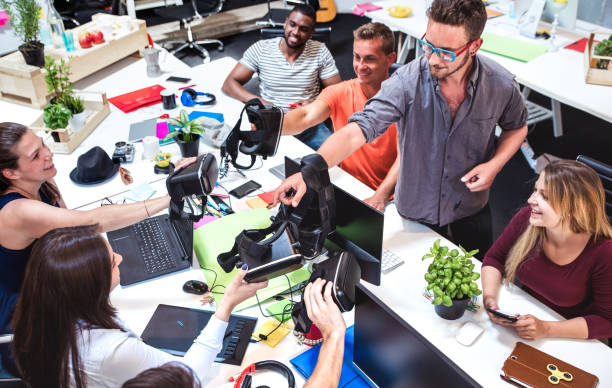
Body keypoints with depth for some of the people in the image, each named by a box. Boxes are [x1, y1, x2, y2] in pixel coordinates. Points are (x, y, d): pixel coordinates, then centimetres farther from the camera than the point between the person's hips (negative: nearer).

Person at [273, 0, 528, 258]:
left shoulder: (501, 85, -18)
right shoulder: (407, 82, -26)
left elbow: (516, 128, 3)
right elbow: (357, 130, -33)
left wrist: (495, 164, -16)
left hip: (472, 208, 2)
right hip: (416, 210, -1)